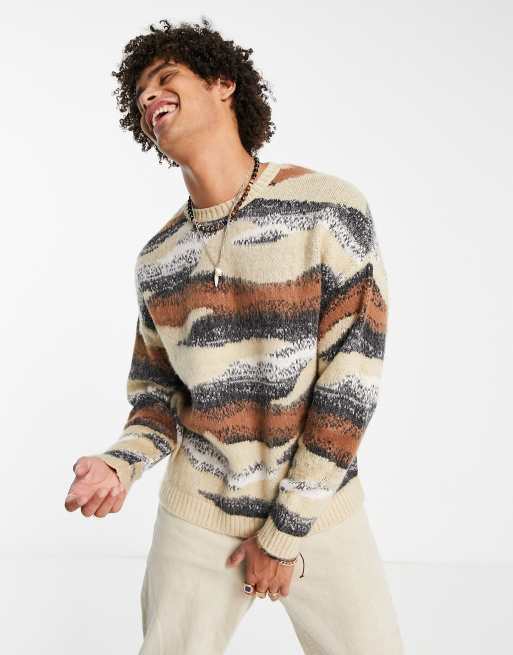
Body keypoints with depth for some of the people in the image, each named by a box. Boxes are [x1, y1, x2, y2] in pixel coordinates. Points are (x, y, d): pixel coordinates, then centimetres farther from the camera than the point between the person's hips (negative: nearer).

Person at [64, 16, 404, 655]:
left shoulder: (329, 208, -16)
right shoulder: (157, 258, -2)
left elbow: (350, 380, -17)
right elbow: (158, 386, 8)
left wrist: (285, 530, -14)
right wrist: (121, 464, -14)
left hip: (320, 512, -2)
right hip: (196, 515, 3)